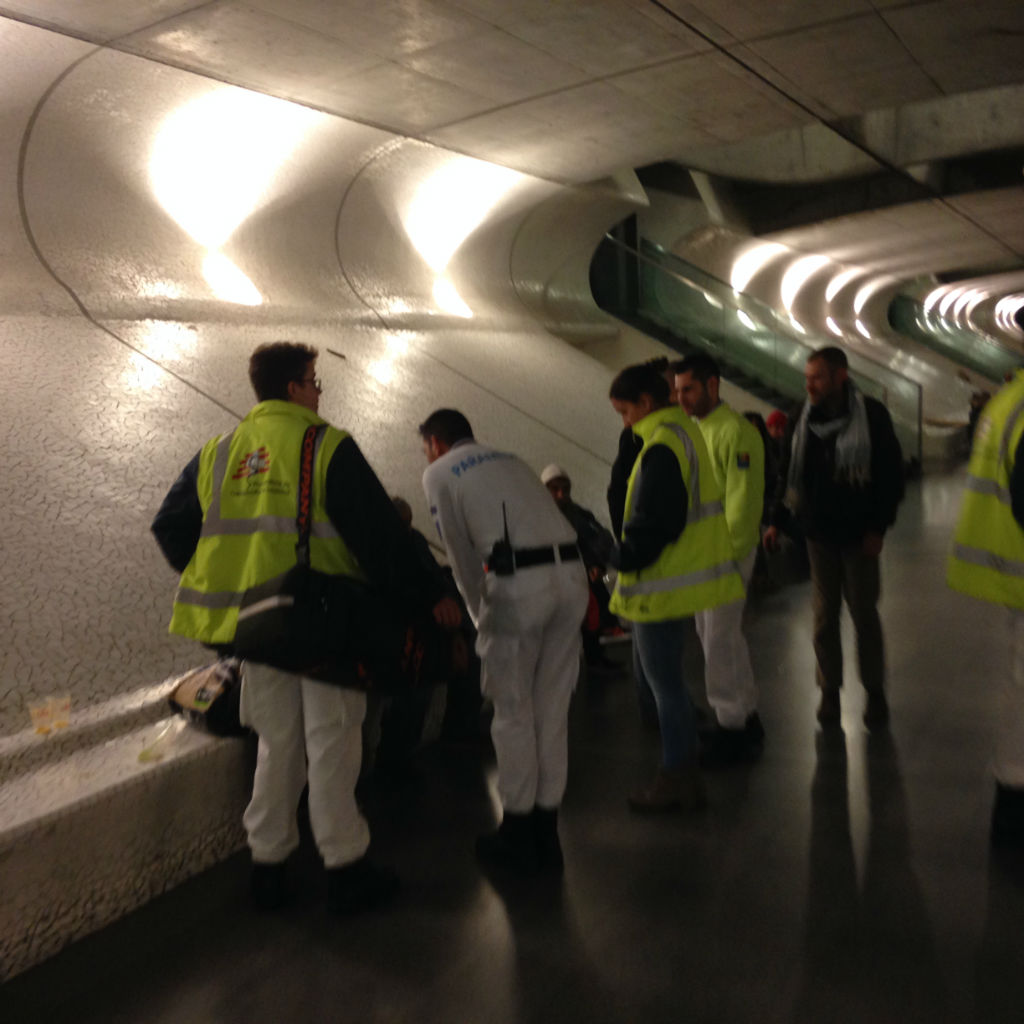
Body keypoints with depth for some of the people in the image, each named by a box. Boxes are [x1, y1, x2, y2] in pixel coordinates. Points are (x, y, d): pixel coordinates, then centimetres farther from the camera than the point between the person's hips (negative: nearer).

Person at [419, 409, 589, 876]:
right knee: (551, 710, 14)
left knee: (513, 712, 7)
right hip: (570, 574, 6)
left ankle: (517, 834, 18)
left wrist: (480, 616, 17)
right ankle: (546, 833, 24)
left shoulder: (438, 474, 11)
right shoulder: (511, 461, 28)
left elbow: (463, 556, 6)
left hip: (519, 583, -6)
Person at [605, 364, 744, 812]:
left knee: (664, 680, 1)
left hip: (663, 584, -10)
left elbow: (657, 521, -25)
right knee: (649, 675, 19)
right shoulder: (685, 430, 14)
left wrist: (623, 559, -13)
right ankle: (681, 760, 29)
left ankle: (679, 779, 14)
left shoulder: (663, 444, -18)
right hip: (675, 577, 10)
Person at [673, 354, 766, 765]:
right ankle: (745, 717, 33)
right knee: (716, 634, 18)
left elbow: (743, 499, -20)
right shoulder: (695, 429, 11)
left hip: (728, 550, -9)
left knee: (719, 639, -3)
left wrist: (726, 554, -22)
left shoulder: (735, 431, -16)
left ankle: (733, 727, 11)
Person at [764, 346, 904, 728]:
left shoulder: (872, 415, -10)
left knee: (864, 615, 7)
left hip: (859, 534, -3)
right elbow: (790, 472, 9)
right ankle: (829, 690, 20)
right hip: (819, 533, 3)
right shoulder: (804, 418, 2)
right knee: (824, 616, 8)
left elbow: (892, 475, -8)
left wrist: (878, 527, -12)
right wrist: (777, 520, 4)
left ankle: (875, 692, 22)